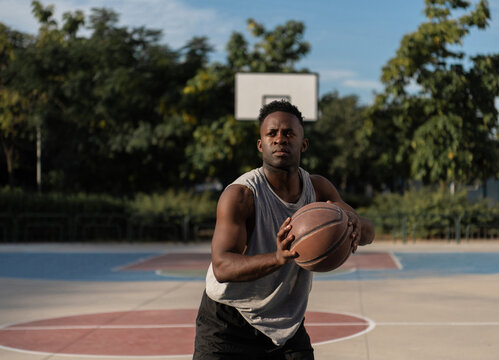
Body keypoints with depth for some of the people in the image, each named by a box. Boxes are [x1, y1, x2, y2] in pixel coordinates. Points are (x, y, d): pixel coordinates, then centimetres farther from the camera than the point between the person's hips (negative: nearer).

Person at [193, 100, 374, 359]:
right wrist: (277, 258, -51)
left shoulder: (317, 188, -3)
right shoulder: (239, 195, -22)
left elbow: (368, 233, -5)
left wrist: (353, 221, -31)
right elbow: (221, 267, -32)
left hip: (287, 326, 5)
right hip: (228, 327, -4)